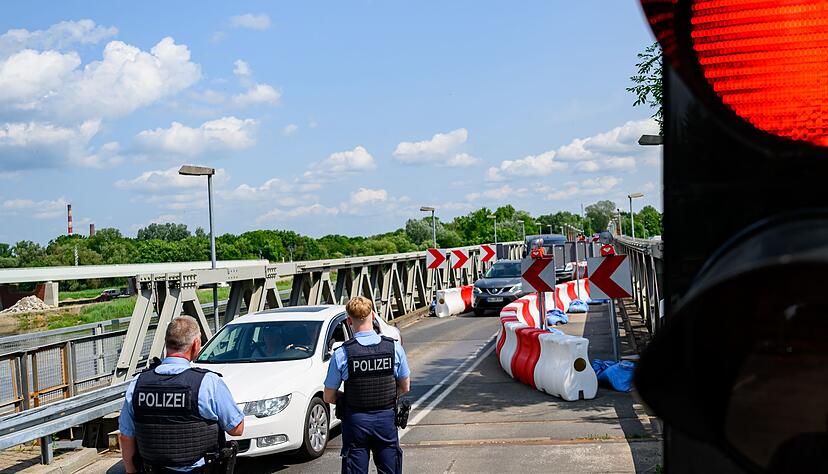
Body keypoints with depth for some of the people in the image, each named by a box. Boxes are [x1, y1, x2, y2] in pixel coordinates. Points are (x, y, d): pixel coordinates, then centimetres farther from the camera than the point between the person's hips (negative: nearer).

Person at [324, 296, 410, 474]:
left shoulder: (341, 354, -12)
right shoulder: (394, 348, -6)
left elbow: (329, 397, -3)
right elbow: (405, 388, 5)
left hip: (355, 421, -1)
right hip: (386, 419, 2)